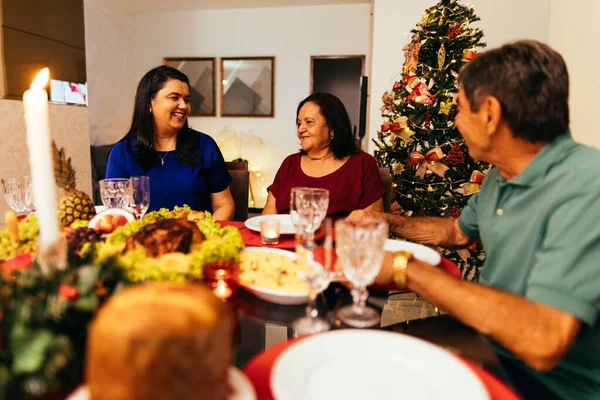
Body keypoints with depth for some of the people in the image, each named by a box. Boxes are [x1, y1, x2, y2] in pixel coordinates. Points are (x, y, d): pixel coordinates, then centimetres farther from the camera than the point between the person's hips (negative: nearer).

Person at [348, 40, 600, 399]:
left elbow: (543, 341, -36)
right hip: (490, 348, 7)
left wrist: (407, 268, -29)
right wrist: (385, 221, 8)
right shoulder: (501, 177, 1)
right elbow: (460, 233, 18)